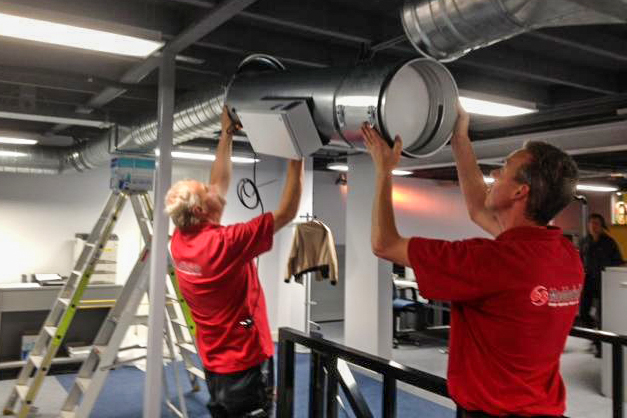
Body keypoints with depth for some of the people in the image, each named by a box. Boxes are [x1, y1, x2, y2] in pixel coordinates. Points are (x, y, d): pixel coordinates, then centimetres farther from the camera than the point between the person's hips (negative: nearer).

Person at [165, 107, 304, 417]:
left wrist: (227, 135, 9)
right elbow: (286, 212, -21)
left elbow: (218, 187, 7)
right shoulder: (225, 243, -26)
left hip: (214, 363, 8)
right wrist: (296, 158, -15)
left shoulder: (179, 242, -3)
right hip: (245, 363, -8)